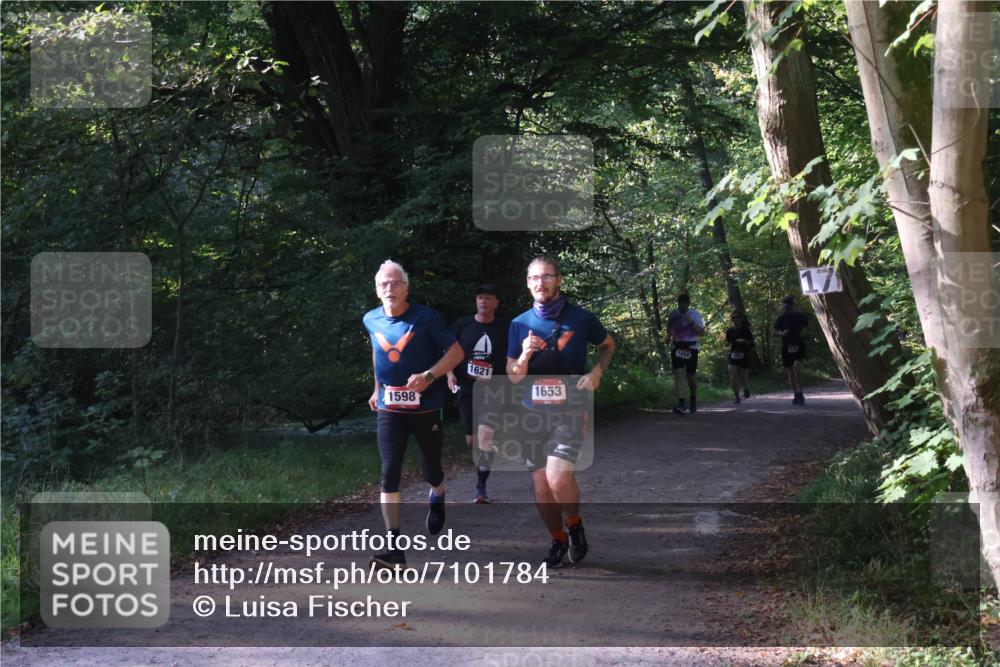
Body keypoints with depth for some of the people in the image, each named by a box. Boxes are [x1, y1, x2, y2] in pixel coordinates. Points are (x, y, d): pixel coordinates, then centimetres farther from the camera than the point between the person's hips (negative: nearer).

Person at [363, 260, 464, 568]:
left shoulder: (425, 318, -11)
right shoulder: (372, 320, 1)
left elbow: (456, 351, -10)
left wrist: (429, 376, -23)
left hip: (426, 407, -2)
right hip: (389, 409, 2)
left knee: (431, 470, 9)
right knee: (389, 474, -10)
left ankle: (437, 499, 48)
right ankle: (394, 547, -10)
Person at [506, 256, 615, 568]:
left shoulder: (582, 318, -5)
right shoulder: (520, 324, 2)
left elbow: (608, 346, 13)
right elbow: (513, 376, 5)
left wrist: (596, 372, -6)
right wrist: (524, 356, -16)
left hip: (570, 409, -3)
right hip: (534, 410, 3)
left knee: (558, 480, -21)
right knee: (541, 486, 6)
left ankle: (574, 524, 9)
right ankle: (558, 541, 29)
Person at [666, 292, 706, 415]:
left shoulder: (695, 315, -2)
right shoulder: (673, 315, 5)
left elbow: (702, 333, -9)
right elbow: (669, 333, 16)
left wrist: (691, 322, -20)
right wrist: (670, 323, -5)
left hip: (691, 348, -1)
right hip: (677, 347, 1)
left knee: (691, 376, 7)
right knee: (678, 374, -14)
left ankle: (693, 399, 34)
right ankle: (681, 403, -21)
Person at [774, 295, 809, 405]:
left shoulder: (801, 316, 1)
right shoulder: (781, 318, 3)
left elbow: (807, 327, 16)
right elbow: (775, 330, 11)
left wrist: (803, 332, -6)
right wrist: (781, 333, -10)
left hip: (799, 345, -3)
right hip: (786, 346, 3)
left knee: (797, 367, -21)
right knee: (790, 371, 6)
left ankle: (799, 393, -11)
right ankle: (796, 395, 16)